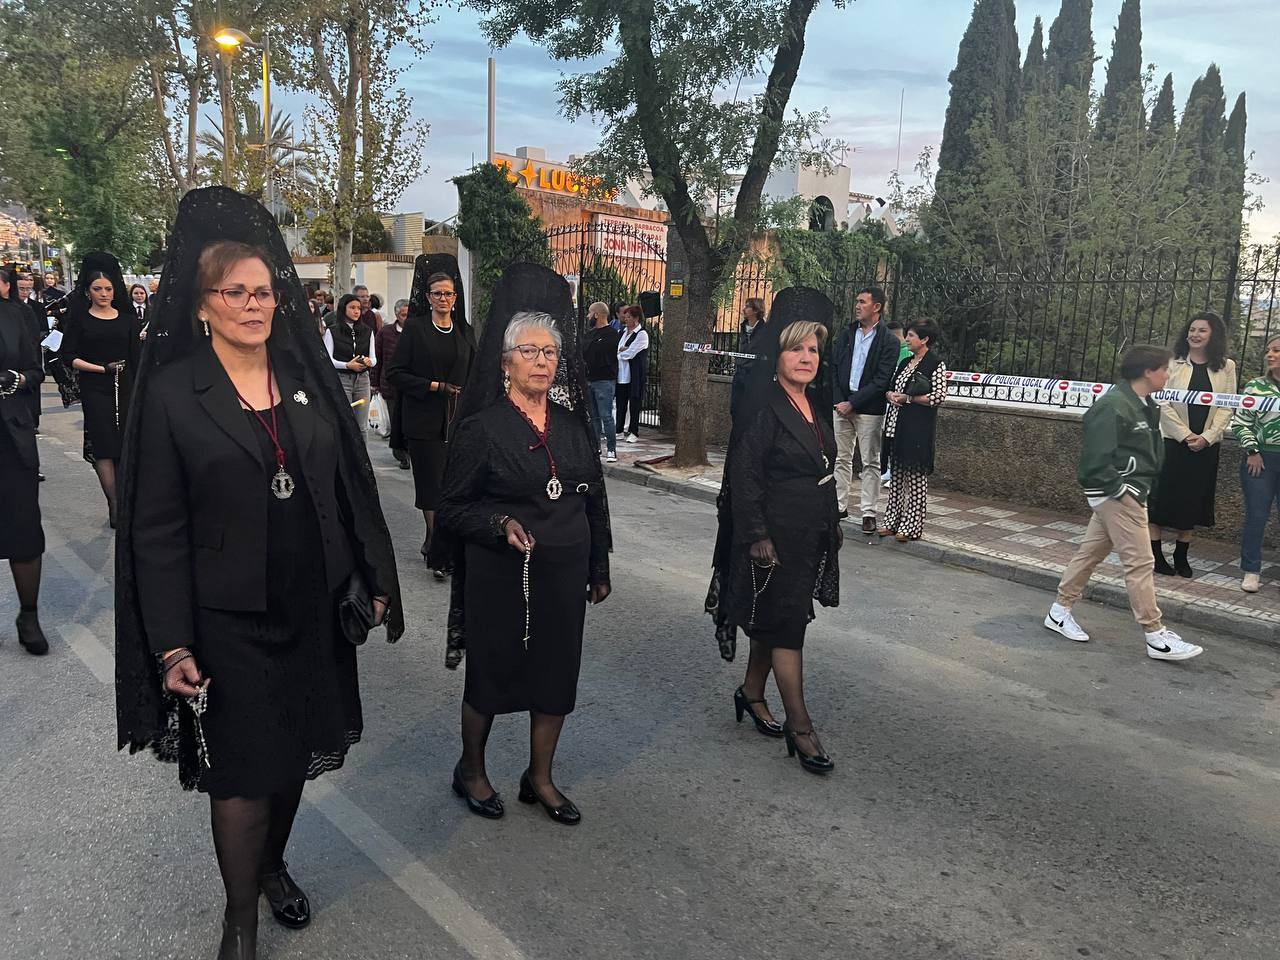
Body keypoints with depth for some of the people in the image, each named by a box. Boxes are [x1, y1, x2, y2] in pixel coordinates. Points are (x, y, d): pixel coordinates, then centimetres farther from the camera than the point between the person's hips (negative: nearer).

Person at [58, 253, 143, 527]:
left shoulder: (127, 319, 9)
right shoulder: (79, 319, 4)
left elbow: (136, 358, 9)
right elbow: (68, 356, 1)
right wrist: (102, 368, -10)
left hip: (125, 388, 2)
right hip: (95, 390, -2)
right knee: (104, 447, -7)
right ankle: (115, 506, -6)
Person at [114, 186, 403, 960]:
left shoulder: (307, 376, 3)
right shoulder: (172, 392, -8)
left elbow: (351, 485, 7)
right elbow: (157, 528, -9)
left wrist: (377, 577, 6)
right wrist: (172, 645, -13)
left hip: (315, 605, 4)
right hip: (228, 615, -4)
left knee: (296, 752, 17)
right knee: (242, 772, 5)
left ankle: (273, 864, 43)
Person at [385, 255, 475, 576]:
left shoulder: (465, 331, 11)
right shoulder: (415, 328, -1)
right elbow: (395, 373, -4)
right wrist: (434, 386, -13)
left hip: (457, 420, 4)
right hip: (425, 420, -4)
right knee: (432, 483, -4)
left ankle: (433, 542, 18)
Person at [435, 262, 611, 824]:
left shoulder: (573, 424, 4)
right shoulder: (483, 427, -10)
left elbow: (594, 500, 12)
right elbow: (451, 508, -7)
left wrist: (598, 567, 12)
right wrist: (501, 523, -24)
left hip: (565, 574, 5)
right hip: (500, 578, -4)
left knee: (556, 676, 13)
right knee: (490, 676, 11)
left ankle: (539, 777, 34)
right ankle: (471, 770, 36)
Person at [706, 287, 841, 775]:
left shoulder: (816, 403, 10)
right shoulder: (762, 407, -15)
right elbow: (744, 477, -17)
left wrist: (833, 523, 19)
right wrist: (757, 537, -20)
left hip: (812, 534, 8)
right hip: (775, 535, -8)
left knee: (776, 620, 18)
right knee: (786, 626, -2)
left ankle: (751, 693, 35)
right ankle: (799, 727, 6)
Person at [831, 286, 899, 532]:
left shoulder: (889, 341, -5)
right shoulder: (846, 334, 9)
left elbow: (881, 381, -11)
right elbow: (834, 369, 7)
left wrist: (852, 403, -14)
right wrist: (838, 401, -5)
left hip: (869, 410, -4)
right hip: (842, 406, 5)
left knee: (870, 463, 2)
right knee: (841, 458, 9)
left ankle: (868, 512, 6)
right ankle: (839, 505, 18)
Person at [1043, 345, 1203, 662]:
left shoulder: (1143, 405, 11)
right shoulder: (1113, 406, -19)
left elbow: (1149, 452, 17)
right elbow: (1096, 457, -22)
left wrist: (1142, 487, 6)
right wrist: (1120, 489, -18)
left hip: (1129, 491, 10)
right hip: (1117, 494, -10)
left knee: (1091, 551, 15)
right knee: (1140, 563, -5)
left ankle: (1060, 611, 25)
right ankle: (1156, 636, 1)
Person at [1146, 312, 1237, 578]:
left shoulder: (1226, 367, 4)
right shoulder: (1173, 364, -2)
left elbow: (1226, 407, 0)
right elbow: (1164, 404, -7)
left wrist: (1206, 437, -12)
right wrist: (1185, 435, -14)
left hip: (1206, 445, 2)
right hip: (1172, 441, -2)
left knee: (1193, 498, 8)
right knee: (1163, 496, 0)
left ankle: (1181, 556, 18)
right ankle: (1155, 554, 10)